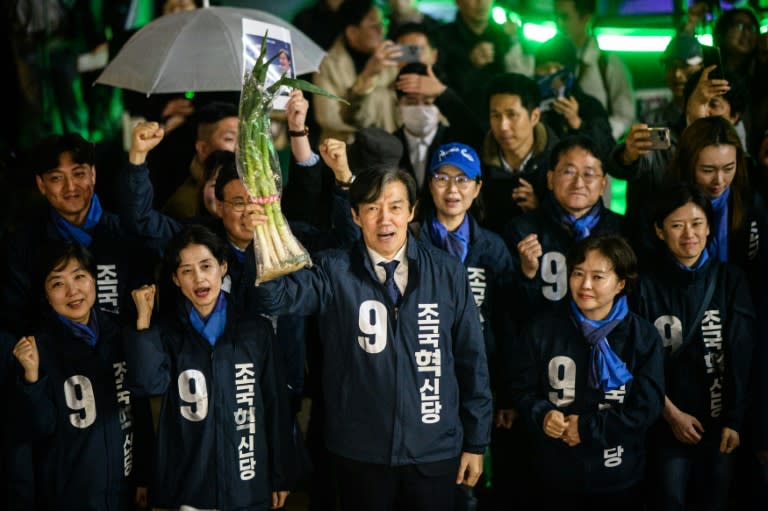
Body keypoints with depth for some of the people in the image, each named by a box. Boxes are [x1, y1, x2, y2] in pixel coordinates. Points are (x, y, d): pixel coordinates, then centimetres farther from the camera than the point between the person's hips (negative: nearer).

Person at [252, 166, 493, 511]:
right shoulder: (334, 272, -4)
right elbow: (279, 297, -23)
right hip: (361, 453, -1)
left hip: (435, 453, 1)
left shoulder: (448, 273, 0)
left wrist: (476, 441, 5)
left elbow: (471, 358, 4)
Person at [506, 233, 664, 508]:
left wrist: (588, 428, -17)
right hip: (555, 473, 1)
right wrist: (541, 415, -19)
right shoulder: (543, 327, -2)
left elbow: (647, 407, -10)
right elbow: (521, 386, 1)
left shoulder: (643, 335, -6)